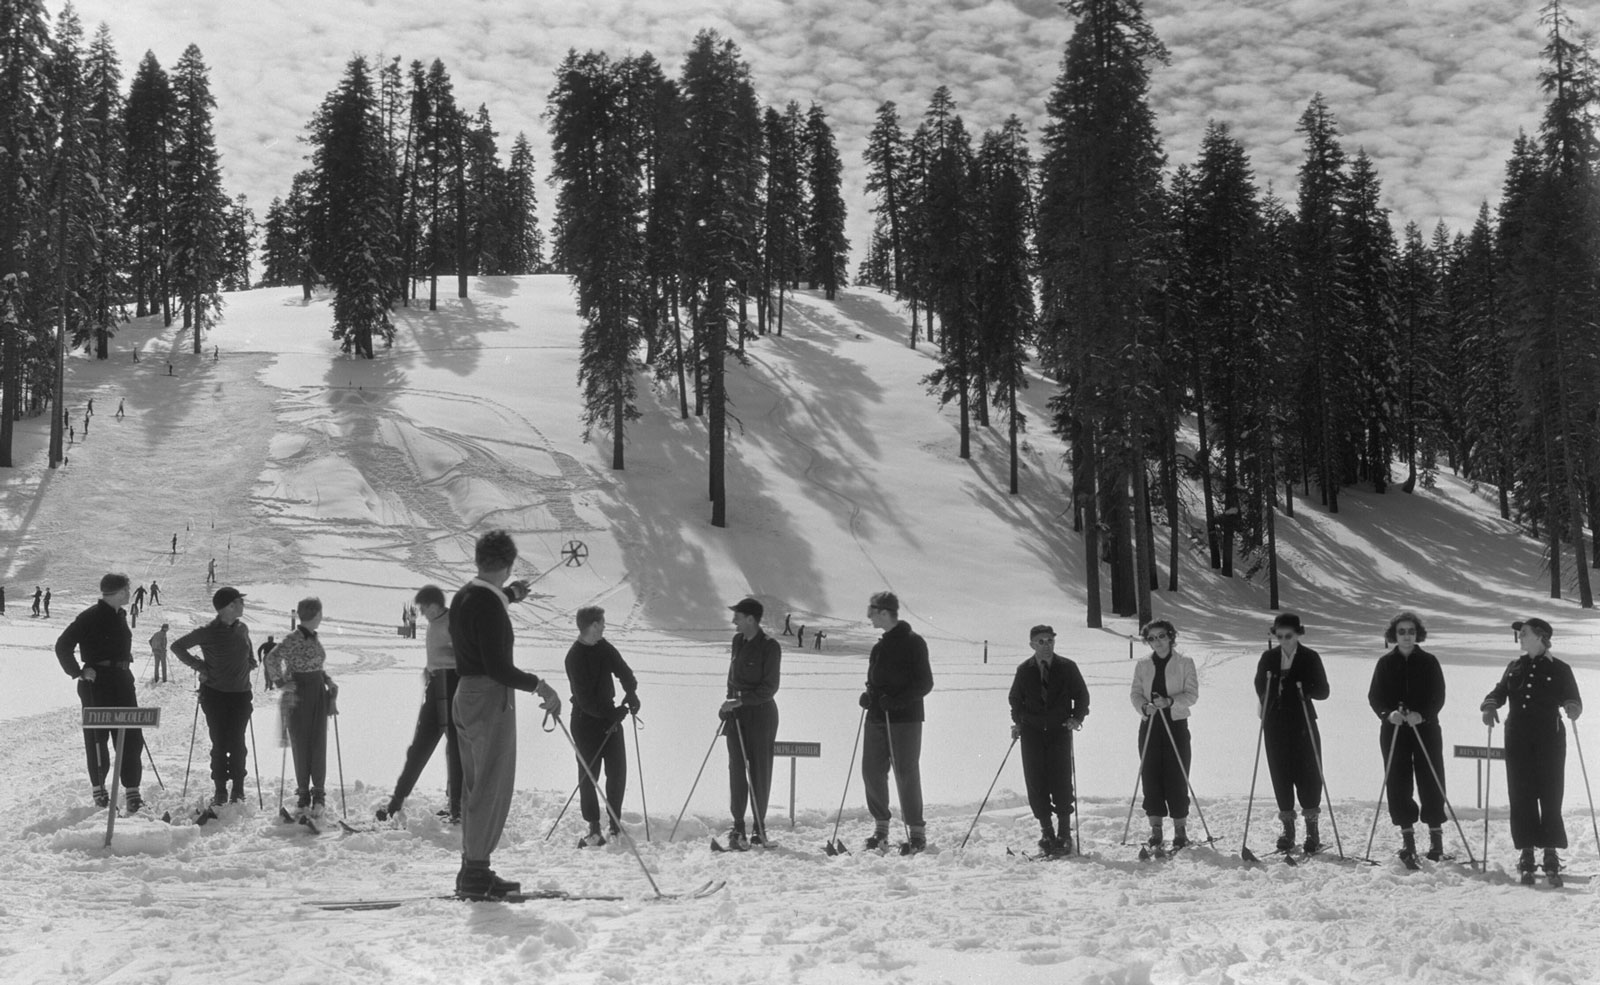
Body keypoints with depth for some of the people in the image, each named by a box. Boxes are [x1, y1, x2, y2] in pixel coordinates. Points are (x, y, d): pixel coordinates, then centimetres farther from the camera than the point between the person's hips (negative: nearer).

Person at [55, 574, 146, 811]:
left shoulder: (118, 616, 12)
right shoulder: (90, 617, -12)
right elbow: (63, 646, -13)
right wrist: (78, 671, -15)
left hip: (122, 682, 7)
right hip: (96, 683, -7)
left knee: (132, 737, 1)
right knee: (97, 737, 5)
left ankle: (132, 790, 2)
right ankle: (99, 789, 15)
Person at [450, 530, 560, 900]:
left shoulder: (463, 596, 9)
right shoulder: (489, 604, -20)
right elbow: (498, 667, -24)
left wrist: (509, 595, 47)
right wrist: (538, 685, -20)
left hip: (466, 695, 10)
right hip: (491, 700, -10)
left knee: (475, 787, 15)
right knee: (492, 788, -4)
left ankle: (472, 869, 20)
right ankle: (475, 873, -3)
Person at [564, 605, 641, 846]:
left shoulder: (603, 647, 5)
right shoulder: (575, 657, -16)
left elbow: (623, 670, 8)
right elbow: (586, 700, -19)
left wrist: (631, 694, -10)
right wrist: (614, 713, -19)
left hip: (610, 717, 6)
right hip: (586, 720, -6)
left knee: (618, 771, 3)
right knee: (588, 775, -1)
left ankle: (614, 824, 13)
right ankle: (594, 828, 5)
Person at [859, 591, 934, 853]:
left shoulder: (913, 643, -7)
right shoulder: (879, 647, 15)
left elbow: (925, 683, -10)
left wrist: (897, 700, -20)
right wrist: (869, 695, 3)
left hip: (905, 718, -7)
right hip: (877, 718, 7)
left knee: (906, 774, -4)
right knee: (872, 771, 5)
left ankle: (917, 833, 4)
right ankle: (881, 827, 17)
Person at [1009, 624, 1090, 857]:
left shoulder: (1067, 667, 1)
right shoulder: (1024, 670, 5)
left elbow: (1081, 695, 11)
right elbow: (1015, 699, 18)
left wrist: (1076, 718, -2)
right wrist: (1017, 722, 7)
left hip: (1060, 730, -1)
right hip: (1032, 732, 2)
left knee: (1061, 781, -7)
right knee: (1035, 783, -2)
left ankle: (1064, 833, 2)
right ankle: (1046, 831, 8)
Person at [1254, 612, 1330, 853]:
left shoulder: (1310, 658, -1)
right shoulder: (1268, 658, 7)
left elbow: (1323, 691, -1)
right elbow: (1260, 689, 16)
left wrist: (1302, 688, -19)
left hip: (1303, 724, -2)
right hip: (1275, 725, 2)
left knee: (1307, 772, -3)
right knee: (1280, 774, 3)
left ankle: (1312, 828, 7)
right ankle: (1288, 828, 14)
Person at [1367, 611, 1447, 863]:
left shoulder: (1429, 662, 3)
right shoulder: (1385, 663, 6)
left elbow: (1438, 696, -2)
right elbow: (1374, 696, 3)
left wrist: (1422, 715, -19)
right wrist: (1388, 714, -16)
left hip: (1426, 729, -1)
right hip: (1393, 731, 1)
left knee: (1431, 781, -1)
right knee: (1398, 784, 1)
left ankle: (1436, 834, 11)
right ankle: (1407, 837, 11)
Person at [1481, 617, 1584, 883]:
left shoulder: (1559, 669, 3)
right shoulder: (1514, 667, 15)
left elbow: (1573, 699, 3)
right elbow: (1500, 691, 13)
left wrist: (1572, 707, -20)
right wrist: (1490, 704, -8)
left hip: (1549, 740, -3)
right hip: (1518, 740, 3)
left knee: (1550, 796, -2)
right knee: (1521, 796, 1)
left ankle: (1551, 853, 6)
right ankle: (1527, 853, 6)